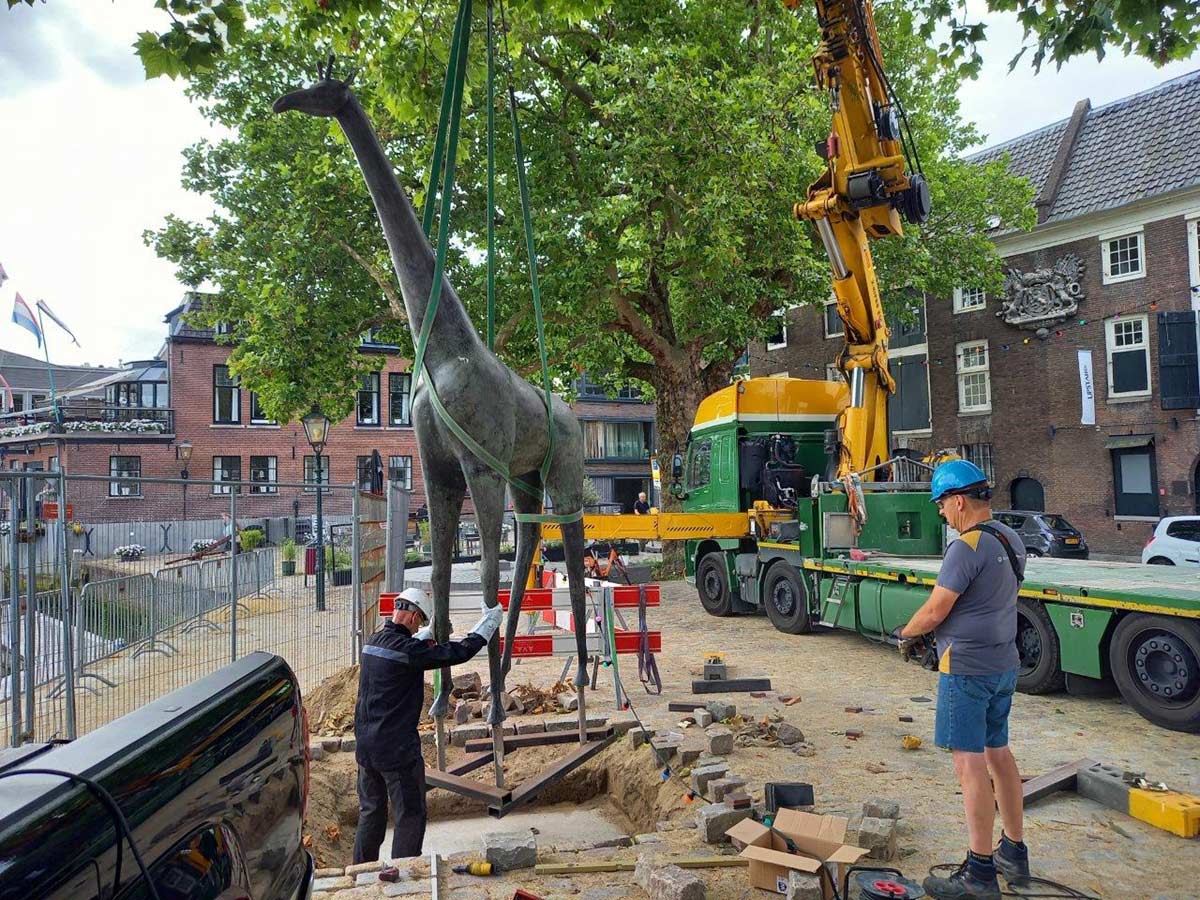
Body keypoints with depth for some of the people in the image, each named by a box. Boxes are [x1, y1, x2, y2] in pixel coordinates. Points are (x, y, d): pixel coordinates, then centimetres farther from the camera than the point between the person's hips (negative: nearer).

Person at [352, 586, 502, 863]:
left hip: (365, 744, 9)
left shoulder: (375, 641, 5)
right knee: (410, 815, 5)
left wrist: (429, 633, 38)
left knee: (370, 811, 21)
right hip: (396, 747, -9)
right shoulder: (406, 649, -20)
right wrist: (488, 623, -7)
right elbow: (459, 652, -18)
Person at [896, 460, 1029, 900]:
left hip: (967, 669, -9)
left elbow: (935, 611, -18)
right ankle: (1014, 852, 30)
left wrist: (905, 634, 1)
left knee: (970, 763, -3)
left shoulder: (967, 546, -20)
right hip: (1004, 664, 9)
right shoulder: (1010, 540, 9)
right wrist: (932, 633, 12)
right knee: (998, 753, 18)